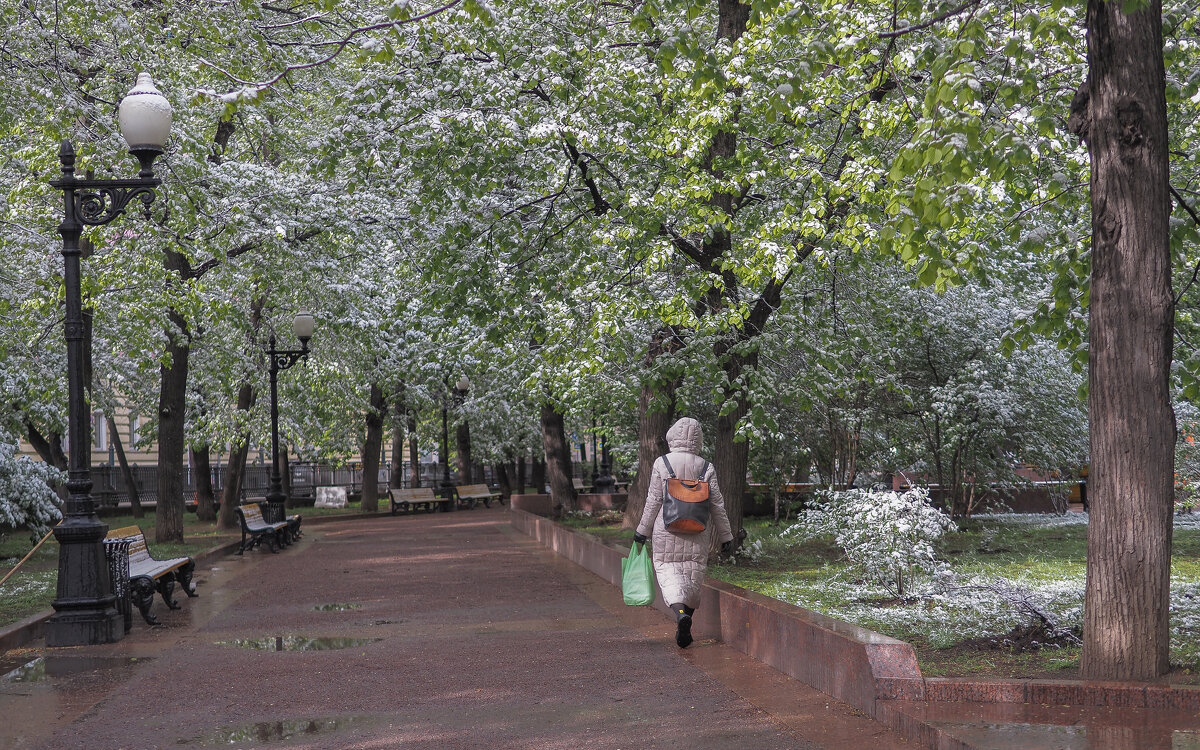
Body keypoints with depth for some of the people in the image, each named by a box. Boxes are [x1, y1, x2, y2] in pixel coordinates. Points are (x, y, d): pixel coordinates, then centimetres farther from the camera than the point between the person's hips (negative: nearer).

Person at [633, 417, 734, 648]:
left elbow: (654, 501, -2)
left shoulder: (661, 464, -4)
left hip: (667, 529, -2)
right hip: (698, 533, 2)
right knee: (693, 575, 11)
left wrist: (643, 530, 7)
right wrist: (726, 535, 10)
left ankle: (679, 612, -29)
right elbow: (717, 504, 2)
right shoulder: (706, 467, 1)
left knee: (667, 570, -1)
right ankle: (684, 629, 13)